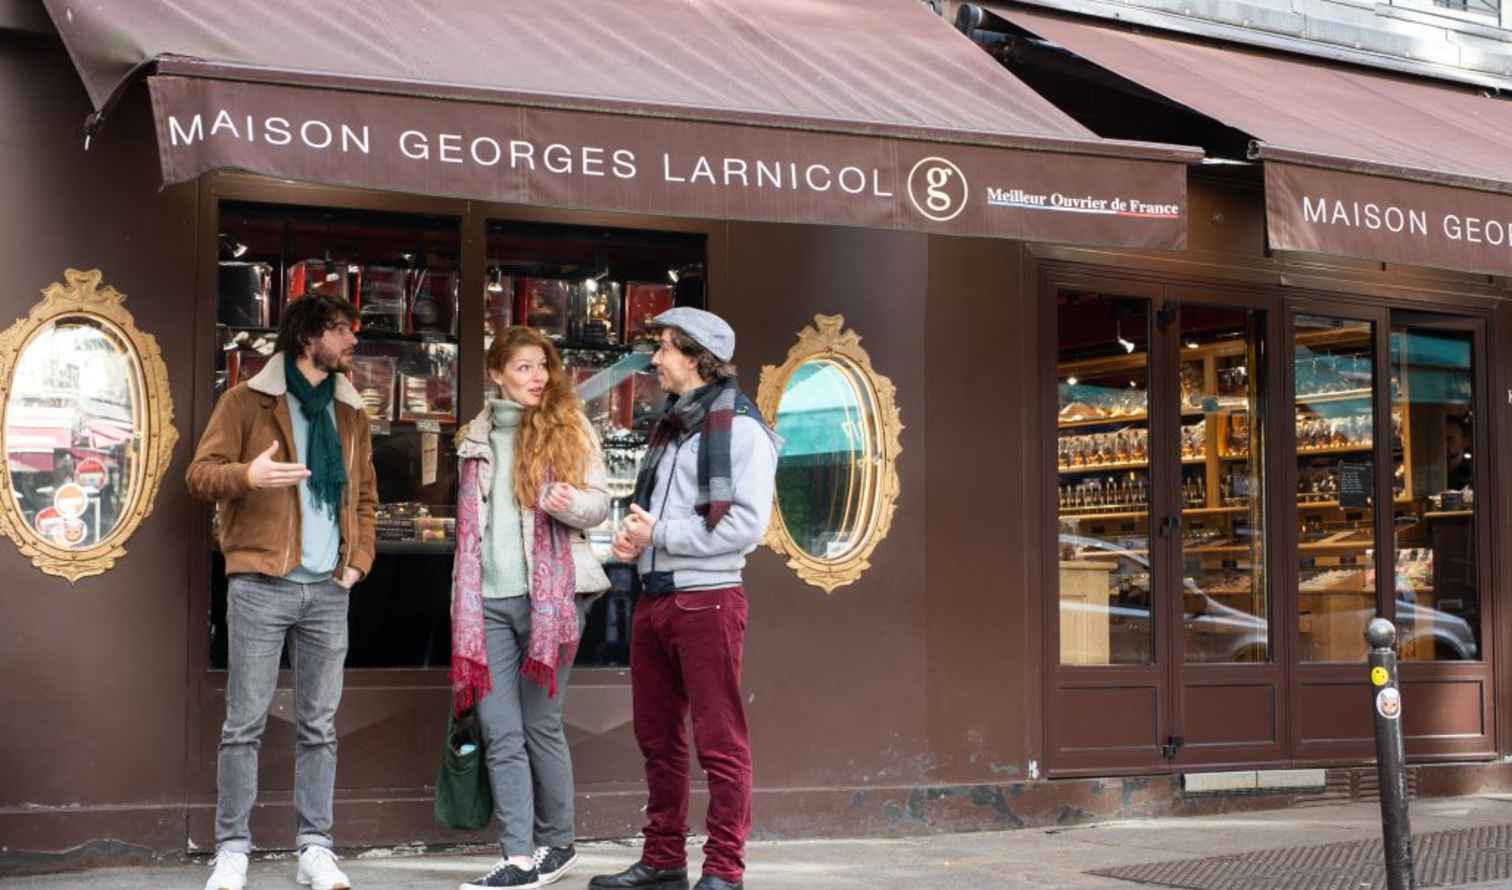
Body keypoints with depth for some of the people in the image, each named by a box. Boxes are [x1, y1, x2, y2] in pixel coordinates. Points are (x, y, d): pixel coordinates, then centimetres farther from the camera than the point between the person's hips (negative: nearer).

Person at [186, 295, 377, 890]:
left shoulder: (350, 414, 16)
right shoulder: (247, 401, 1)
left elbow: (364, 497, 22)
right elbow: (200, 474, -4)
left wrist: (359, 559, 7)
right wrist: (248, 474, -24)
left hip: (327, 589, 5)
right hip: (261, 584, -4)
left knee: (319, 726, 6)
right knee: (244, 723, -3)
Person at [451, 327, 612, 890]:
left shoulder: (569, 427, 3)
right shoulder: (478, 437, 13)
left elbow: (600, 502, 0)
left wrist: (570, 503, -23)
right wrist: (464, 600, 15)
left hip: (549, 592, -3)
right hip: (490, 598, 3)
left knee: (541, 724, 1)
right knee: (500, 733, -2)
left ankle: (555, 844, 17)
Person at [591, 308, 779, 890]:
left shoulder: (740, 428, -9)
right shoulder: (669, 427, 17)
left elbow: (746, 525, -18)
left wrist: (660, 533, -15)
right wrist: (633, 536, 2)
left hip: (706, 598, -8)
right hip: (654, 597, 9)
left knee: (719, 743, -3)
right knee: (657, 739, 13)